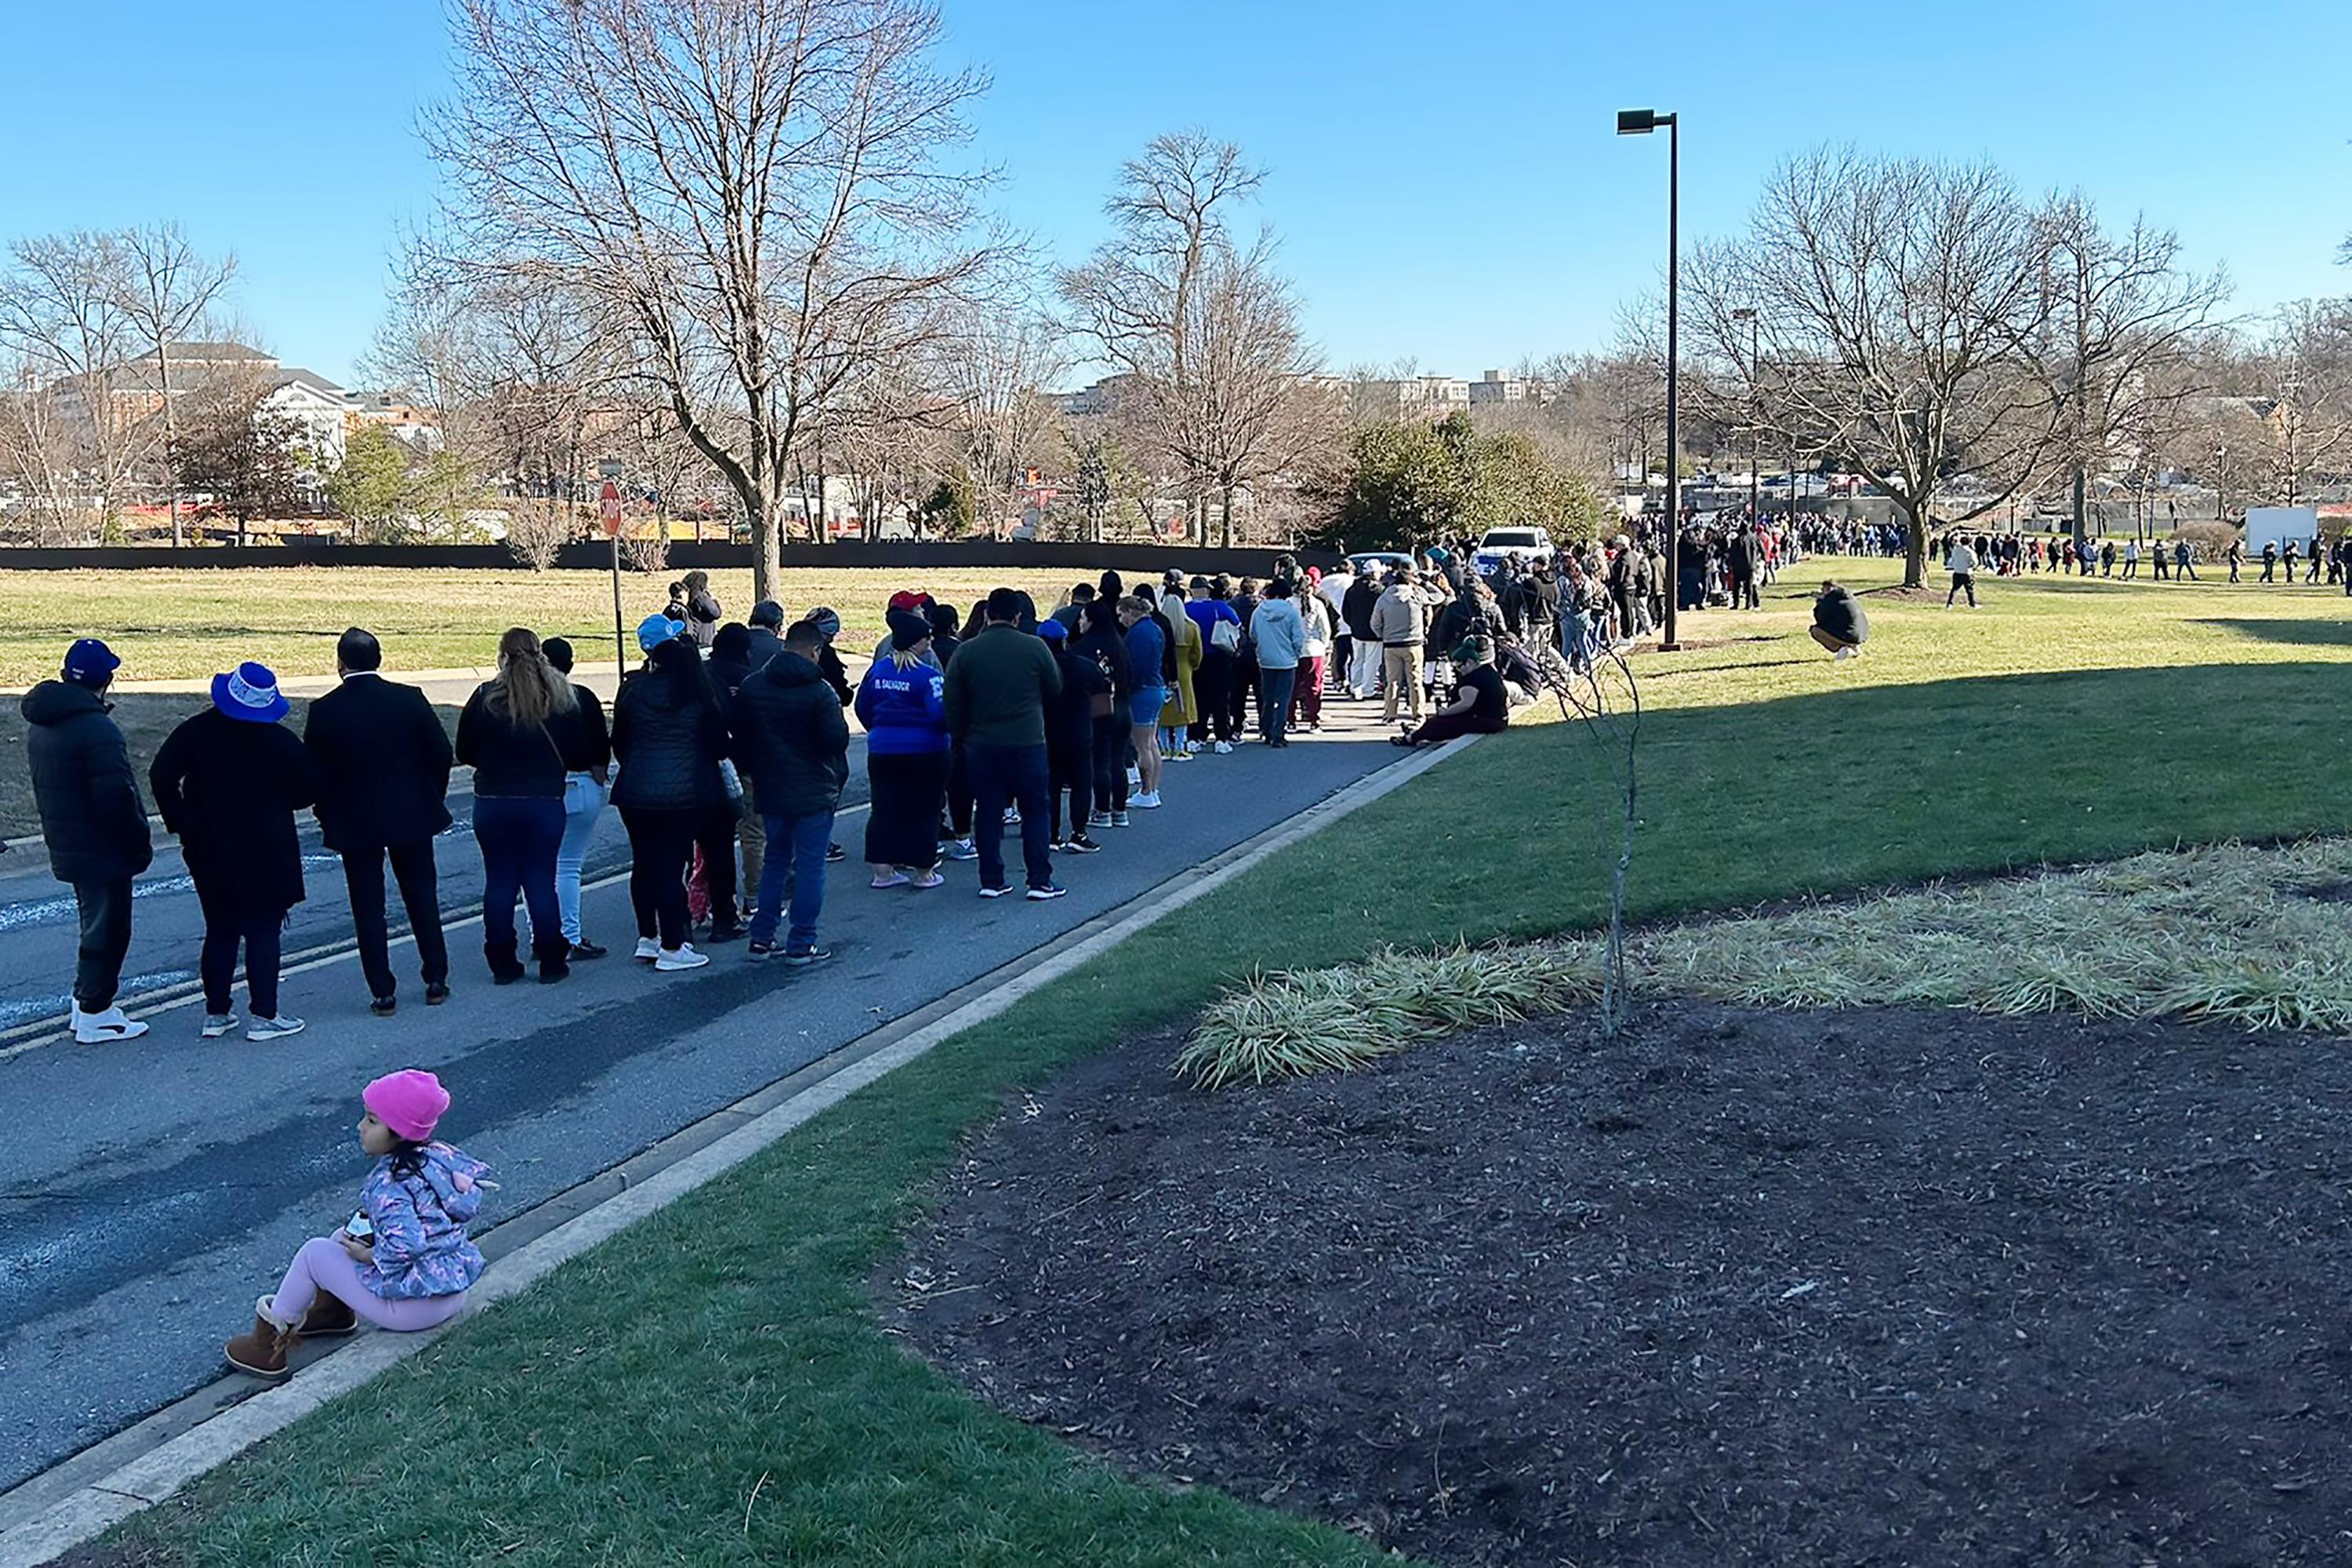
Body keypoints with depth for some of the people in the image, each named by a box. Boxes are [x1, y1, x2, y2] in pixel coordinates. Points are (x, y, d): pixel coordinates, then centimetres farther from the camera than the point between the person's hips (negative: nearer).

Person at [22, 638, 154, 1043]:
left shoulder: (39, 724, 8)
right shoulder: (96, 728, -23)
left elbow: (47, 788, 15)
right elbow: (116, 796, -24)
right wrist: (140, 843, -13)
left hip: (67, 848, 9)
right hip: (102, 852, -9)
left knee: (96, 924, 22)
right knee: (107, 930, 2)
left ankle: (85, 1002, 30)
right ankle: (94, 1014, 9)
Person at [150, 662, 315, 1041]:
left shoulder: (195, 733, -4)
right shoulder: (283, 743, -9)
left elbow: (161, 776, -6)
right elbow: (307, 791, -2)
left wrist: (180, 823, 3)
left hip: (209, 851, 3)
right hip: (266, 853, -3)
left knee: (220, 931, 13)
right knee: (263, 932, 2)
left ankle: (216, 1012, 17)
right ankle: (264, 1016, 3)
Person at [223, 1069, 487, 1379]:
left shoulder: (389, 1185, -23)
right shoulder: (437, 1156, 1)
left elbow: (404, 1246, -36)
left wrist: (368, 1255, -16)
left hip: (413, 1307, -8)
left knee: (315, 1252, 4)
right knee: (344, 1237, 20)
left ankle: (269, 1339, 17)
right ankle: (332, 1309, 33)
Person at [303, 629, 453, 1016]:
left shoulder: (325, 710, -9)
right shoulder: (409, 699, -7)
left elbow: (315, 773, -5)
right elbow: (442, 752, -3)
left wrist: (327, 816, 9)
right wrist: (432, 799, 10)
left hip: (354, 823, -1)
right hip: (411, 817, 1)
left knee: (368, 908, 7)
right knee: (422, 898, 14)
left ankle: (383, 993, 8)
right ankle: (436, 981, 19)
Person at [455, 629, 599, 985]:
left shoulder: (485, 697, -6)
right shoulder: (562, 697, -4)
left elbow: (465, 752, 1)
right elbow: (582, 756, 0)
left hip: (493, 804, 0)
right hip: (545, 802, 0)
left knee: (499, 882, 8)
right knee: (542, 881, 7)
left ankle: (502, 963, 12)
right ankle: (551, 962, 10)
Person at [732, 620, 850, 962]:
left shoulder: (752, 686, 3)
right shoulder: (819, 690, -15)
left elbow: (740, 738, 9)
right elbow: (837, 740, -17)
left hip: (771, 791, 6)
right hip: (814, 793, -6)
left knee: (774, 862, 18)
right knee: (810, 866, 1)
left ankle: (761, 938, 19)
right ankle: (801, 945, 3)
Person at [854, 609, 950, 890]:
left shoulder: (877, 669, 5)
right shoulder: (927, 675, -16)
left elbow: (863, 708, 12)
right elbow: (940, 713, -21)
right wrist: (947, 732, 0)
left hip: (882, 750, 6)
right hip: (924, 751, -6)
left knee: (884, 808, 11)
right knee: (924, 810, 4)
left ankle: (882, 870, 13)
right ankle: (923, 872, 10)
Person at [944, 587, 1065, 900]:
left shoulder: (965, 653, -2)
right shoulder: (1035, 648, -6)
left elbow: (953, 707, 2)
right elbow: (1055, 690, 7)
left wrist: (961, 735, 15)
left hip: (981, 746, 2)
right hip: (1028, 745, -2)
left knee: (988, 812, 10)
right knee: (1036, 811, 8)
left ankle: (991, 881, 12)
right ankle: (1040, 881, 7)